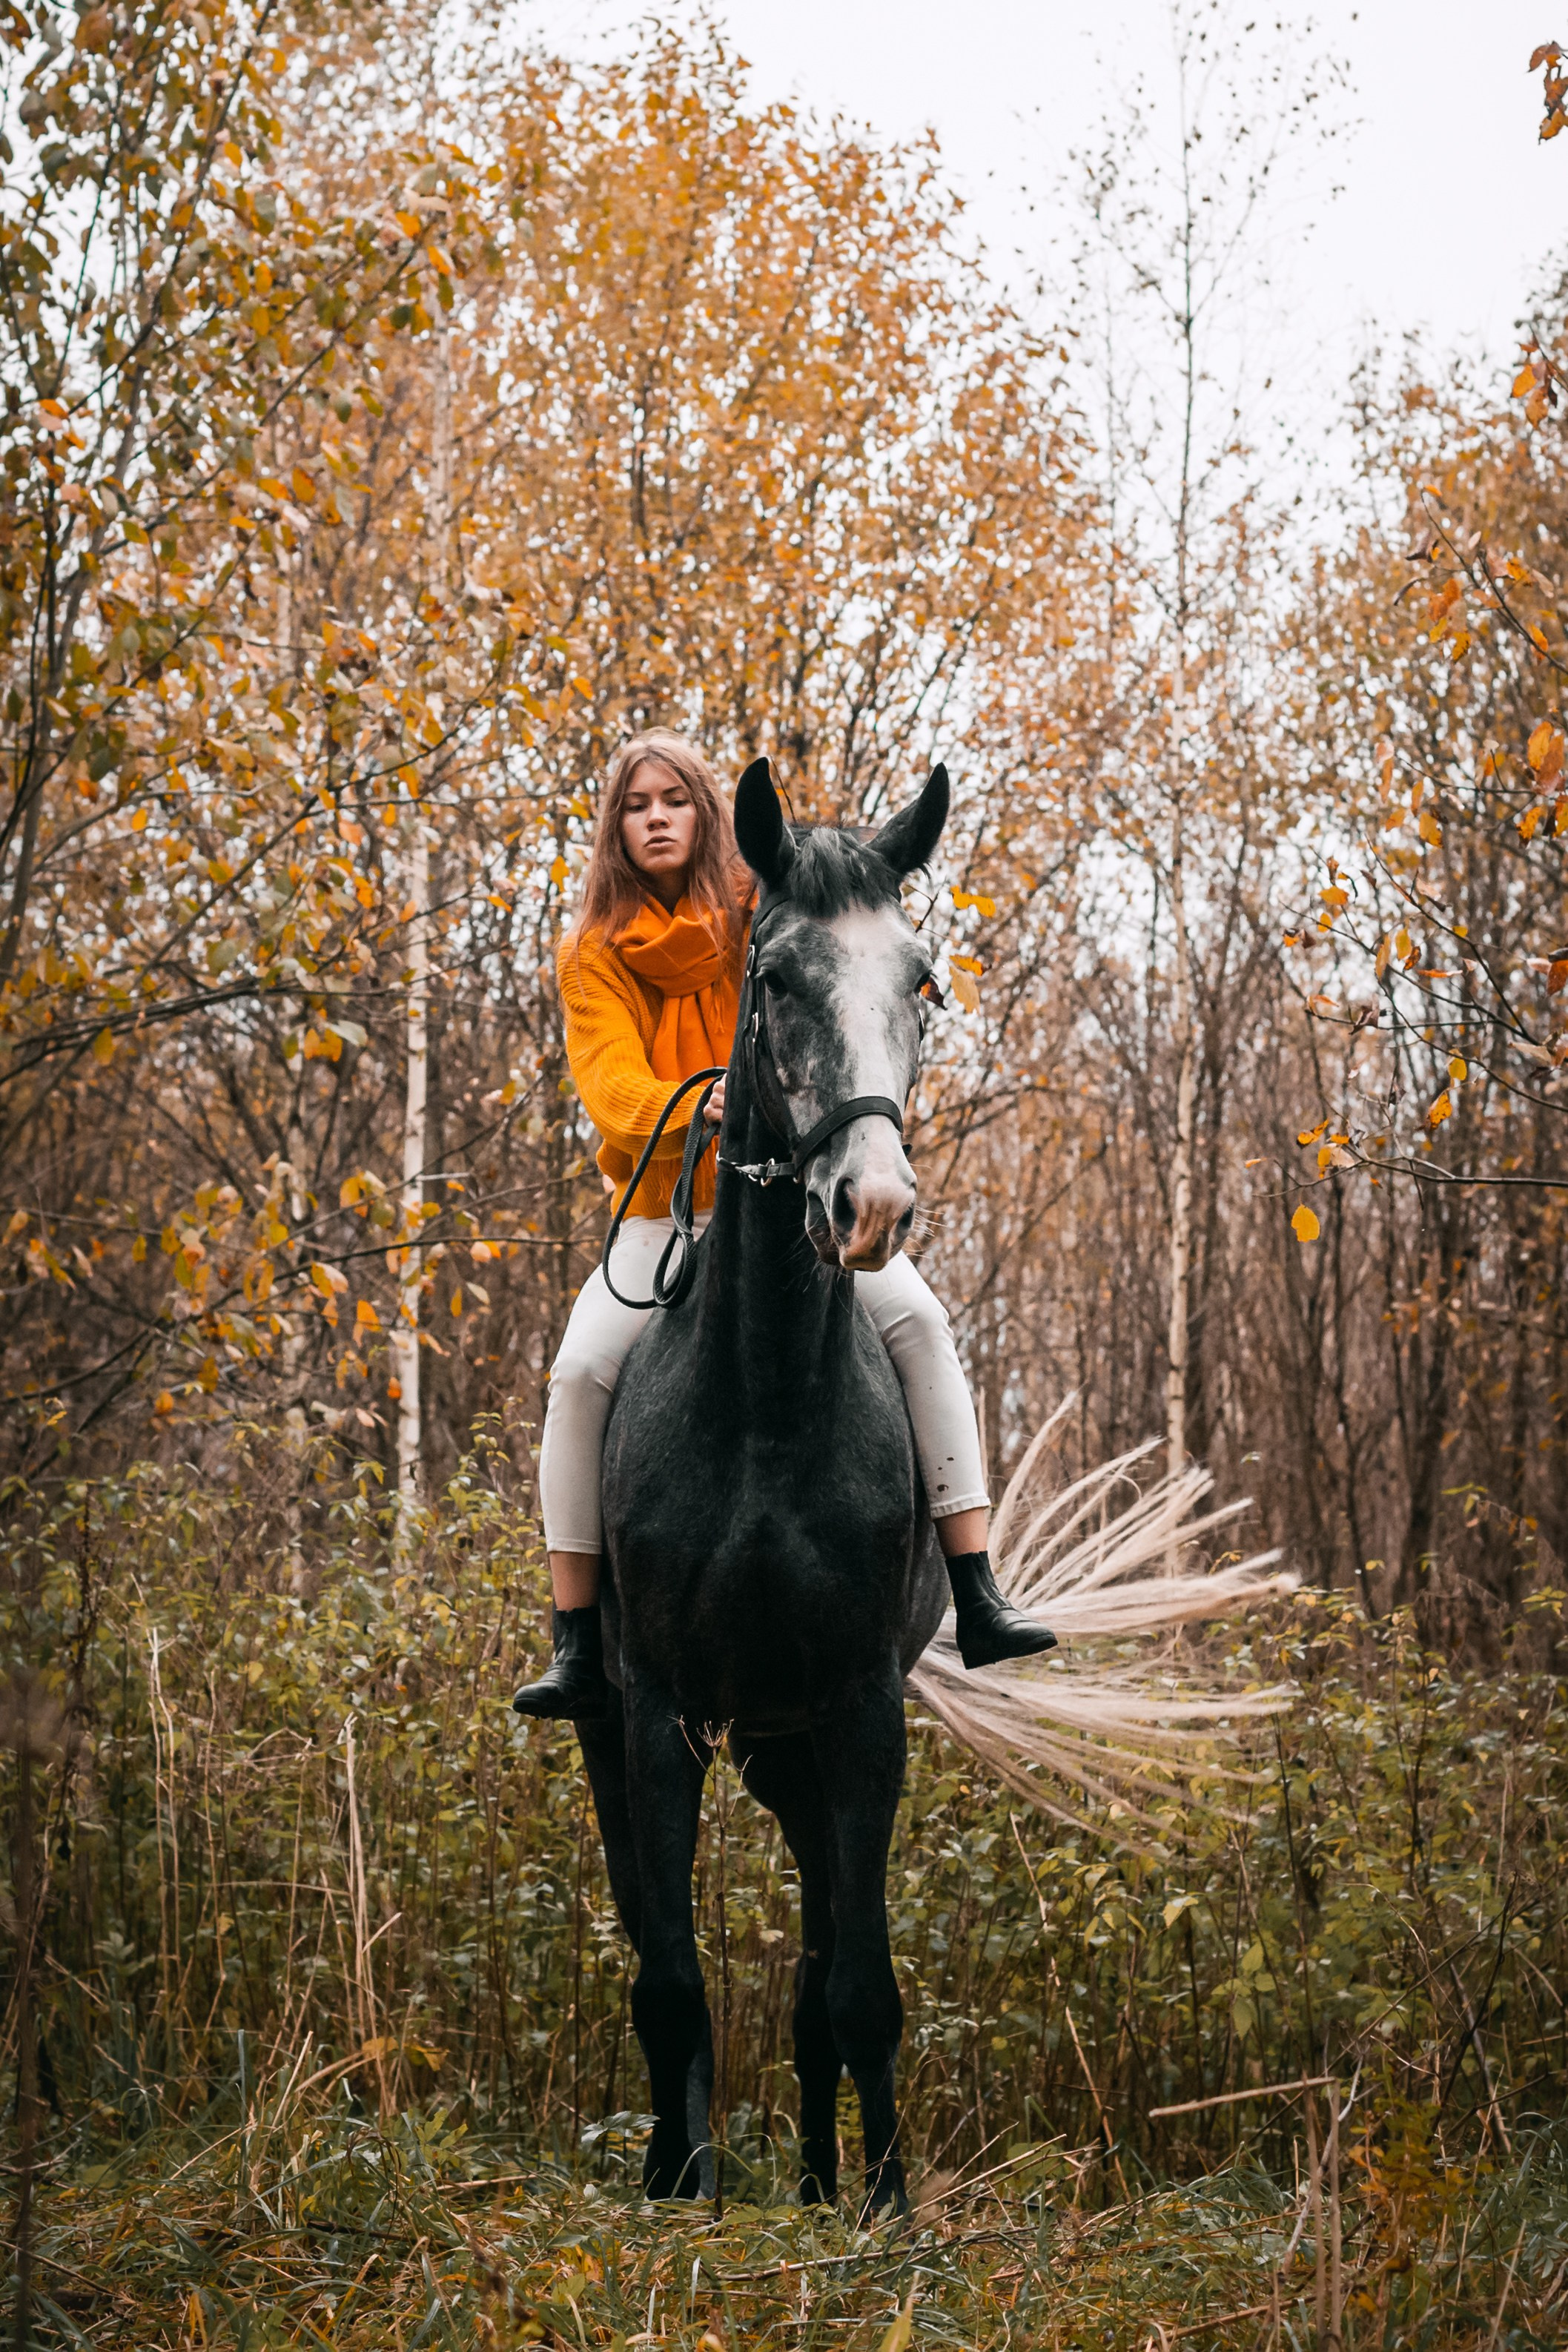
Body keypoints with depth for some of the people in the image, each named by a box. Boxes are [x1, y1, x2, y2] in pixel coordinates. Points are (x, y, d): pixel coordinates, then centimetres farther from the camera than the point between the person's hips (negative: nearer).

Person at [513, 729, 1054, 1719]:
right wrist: (694, 1107, -35)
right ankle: (576, 1645, -13)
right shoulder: (594, 955, -1)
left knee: (919, 1318, -22)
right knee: (582, 1372, -21)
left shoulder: (763, 916, 0)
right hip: (666, 1209, 0)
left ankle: (980, 1600, -20)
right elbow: (611, 1087, -14)